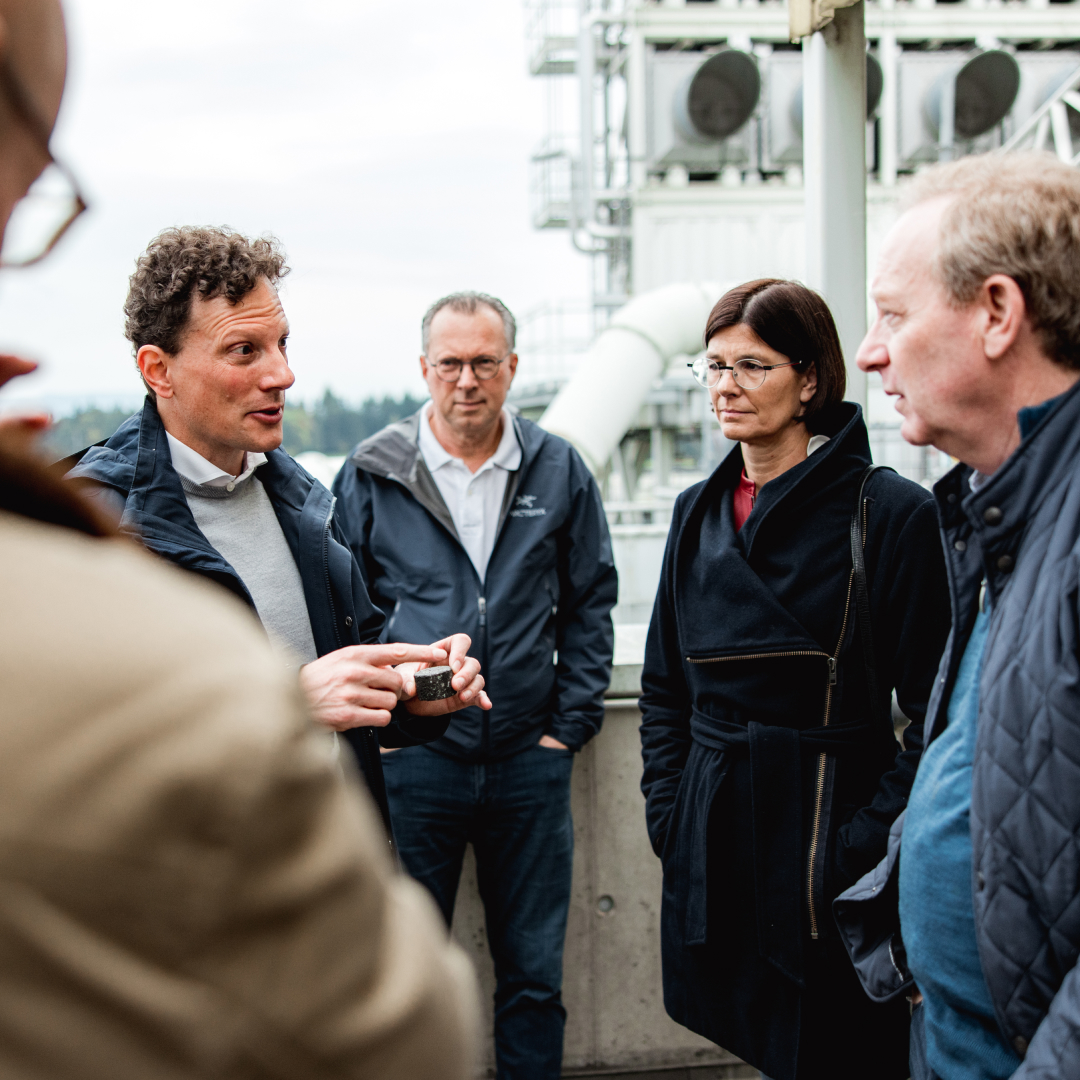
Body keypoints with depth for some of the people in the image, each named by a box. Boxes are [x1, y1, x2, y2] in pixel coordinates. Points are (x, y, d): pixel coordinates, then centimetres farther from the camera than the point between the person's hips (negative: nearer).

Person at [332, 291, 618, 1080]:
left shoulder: (560, 470, 3)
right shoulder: (370, 475, -1)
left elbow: (590, 604, 7)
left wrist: (571, 724, 2)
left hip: (529, 760, 1)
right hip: (412, 758, -1)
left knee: (535, 974, 11)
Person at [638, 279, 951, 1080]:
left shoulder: (891, 513, -9)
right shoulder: (699, 512, 10)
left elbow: (930, 710, -10)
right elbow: (664, 689, 17)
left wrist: (868, 848, -15)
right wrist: (669, 816, 6)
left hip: (824, 829, -5)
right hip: (711, 851, 5)